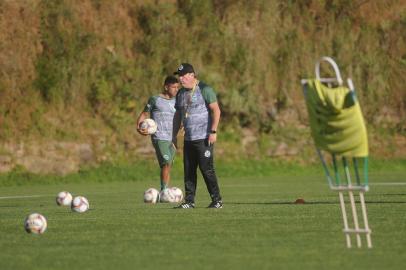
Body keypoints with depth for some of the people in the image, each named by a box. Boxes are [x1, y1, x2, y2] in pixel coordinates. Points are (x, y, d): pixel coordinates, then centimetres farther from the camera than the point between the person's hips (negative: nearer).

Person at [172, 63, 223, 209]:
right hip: (189, 139, 7)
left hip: (204, 138, -7)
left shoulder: (204, 90, -7)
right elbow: (178, 115, 22)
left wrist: (213, 131, -17)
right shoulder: (181, 93, 15)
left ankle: (217, 200, -1)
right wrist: (174, 135, 17)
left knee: (207, 169, -8)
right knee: (188, 171, 4)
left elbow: (216, 110, -10)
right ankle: (189, 201, 8)